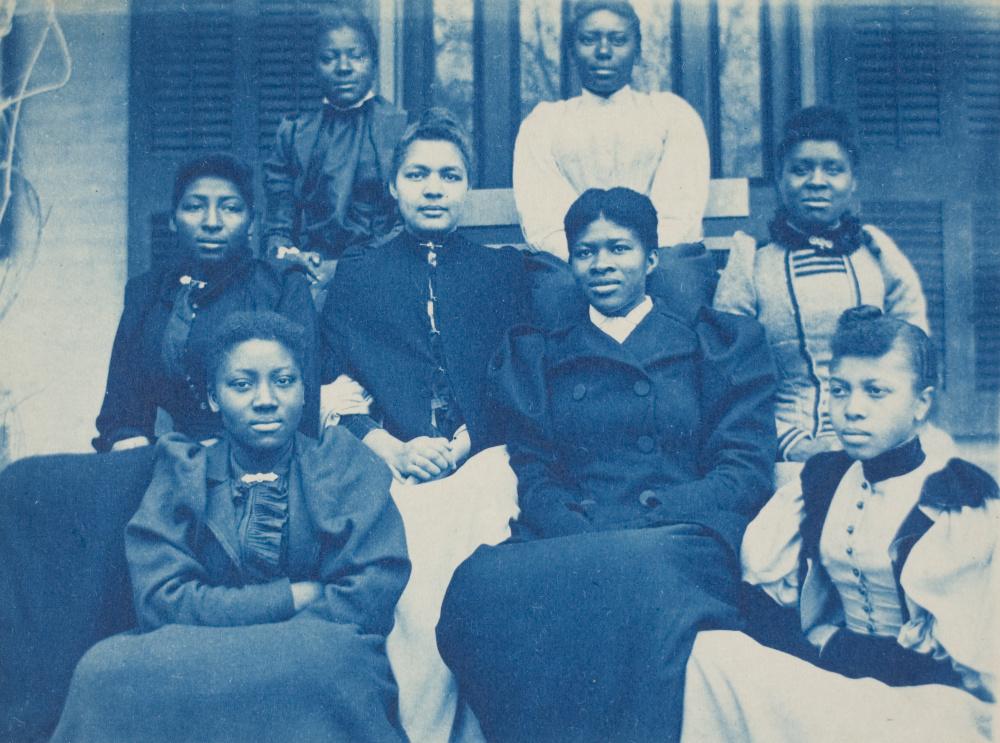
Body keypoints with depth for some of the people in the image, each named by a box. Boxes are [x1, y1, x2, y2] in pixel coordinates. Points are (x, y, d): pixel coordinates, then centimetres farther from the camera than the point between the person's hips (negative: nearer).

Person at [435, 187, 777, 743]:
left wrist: (646, 521, -12)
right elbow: (533, 476, 12)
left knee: (636, 576, -38)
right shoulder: (540, 357, 22)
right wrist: (584, 533, -12)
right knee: (480, 582, -32)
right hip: (569, 542, 2)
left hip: (681, 539, -1)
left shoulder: (718, 344, 17)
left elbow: (747, 469, 6)